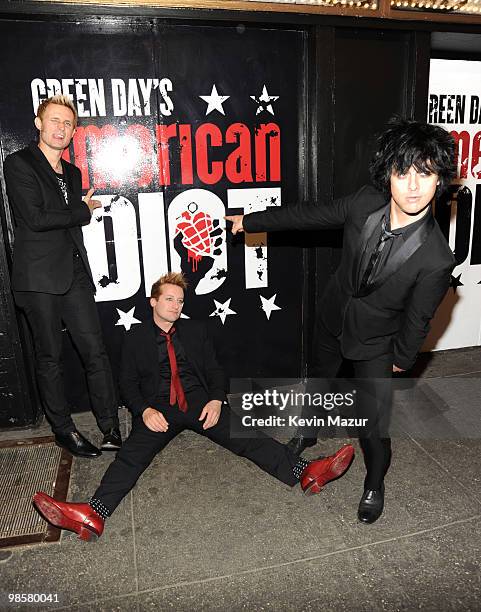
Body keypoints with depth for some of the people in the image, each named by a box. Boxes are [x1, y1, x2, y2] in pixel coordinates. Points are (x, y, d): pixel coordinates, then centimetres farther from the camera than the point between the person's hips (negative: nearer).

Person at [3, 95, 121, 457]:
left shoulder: (72, 172, 19)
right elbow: (35, 218, -14)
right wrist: (83, 210, -3)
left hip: (74, 273, 6)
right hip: (39, 278, -5)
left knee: (95, 351, 1)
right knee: (50, 357, 5)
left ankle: (111, 430, 10)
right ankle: (63, 430, 20)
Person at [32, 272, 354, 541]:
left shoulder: (197, 329, 17)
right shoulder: (136, 337, 12)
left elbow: (215, 369, 12)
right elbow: (128, 382, 6)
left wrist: (216, 400, -9)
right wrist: (145, 411, -13)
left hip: (200, 401, 1)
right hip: (158, 408, -1)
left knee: (246, 436, -20)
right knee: (132, 454, -26)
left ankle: (307, 472, -34)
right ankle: (93, 515, -44)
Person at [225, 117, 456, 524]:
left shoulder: (435, 259, -31)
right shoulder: (367, 203, -22)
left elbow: (417, 319, -16)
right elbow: (310, 215, -7)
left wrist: (402, 360, 0)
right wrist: (250, 221, 2)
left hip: (376, 343, -4)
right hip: (332, 319, 4)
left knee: (374, 425, 3)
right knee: (320, 380, 27)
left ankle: (375, 484, 38)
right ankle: (309, 432, 61)